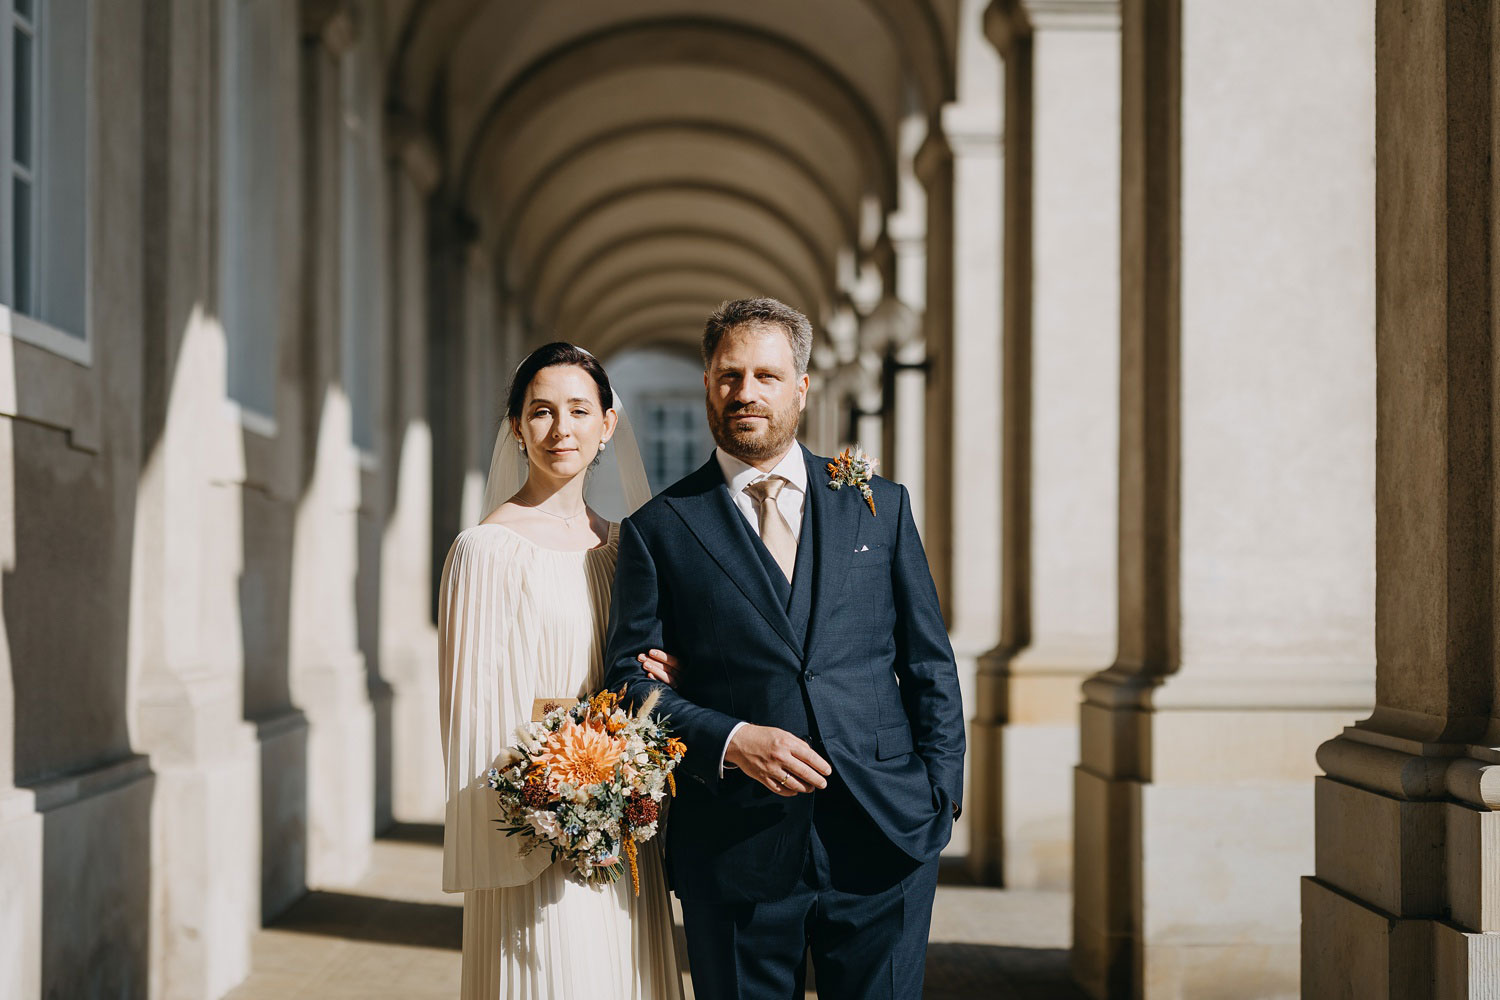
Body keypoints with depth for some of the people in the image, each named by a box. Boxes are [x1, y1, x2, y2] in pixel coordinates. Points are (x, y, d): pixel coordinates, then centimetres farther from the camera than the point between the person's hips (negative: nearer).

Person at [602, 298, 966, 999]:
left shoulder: (880, 507, 10)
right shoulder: (659, 529, 4)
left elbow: (931, 665, 11)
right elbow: (631, 678, 1)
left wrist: (940, 800, 2)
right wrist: (729, 741, -14)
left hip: (885, 841, 1)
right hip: (736, 855, -1)